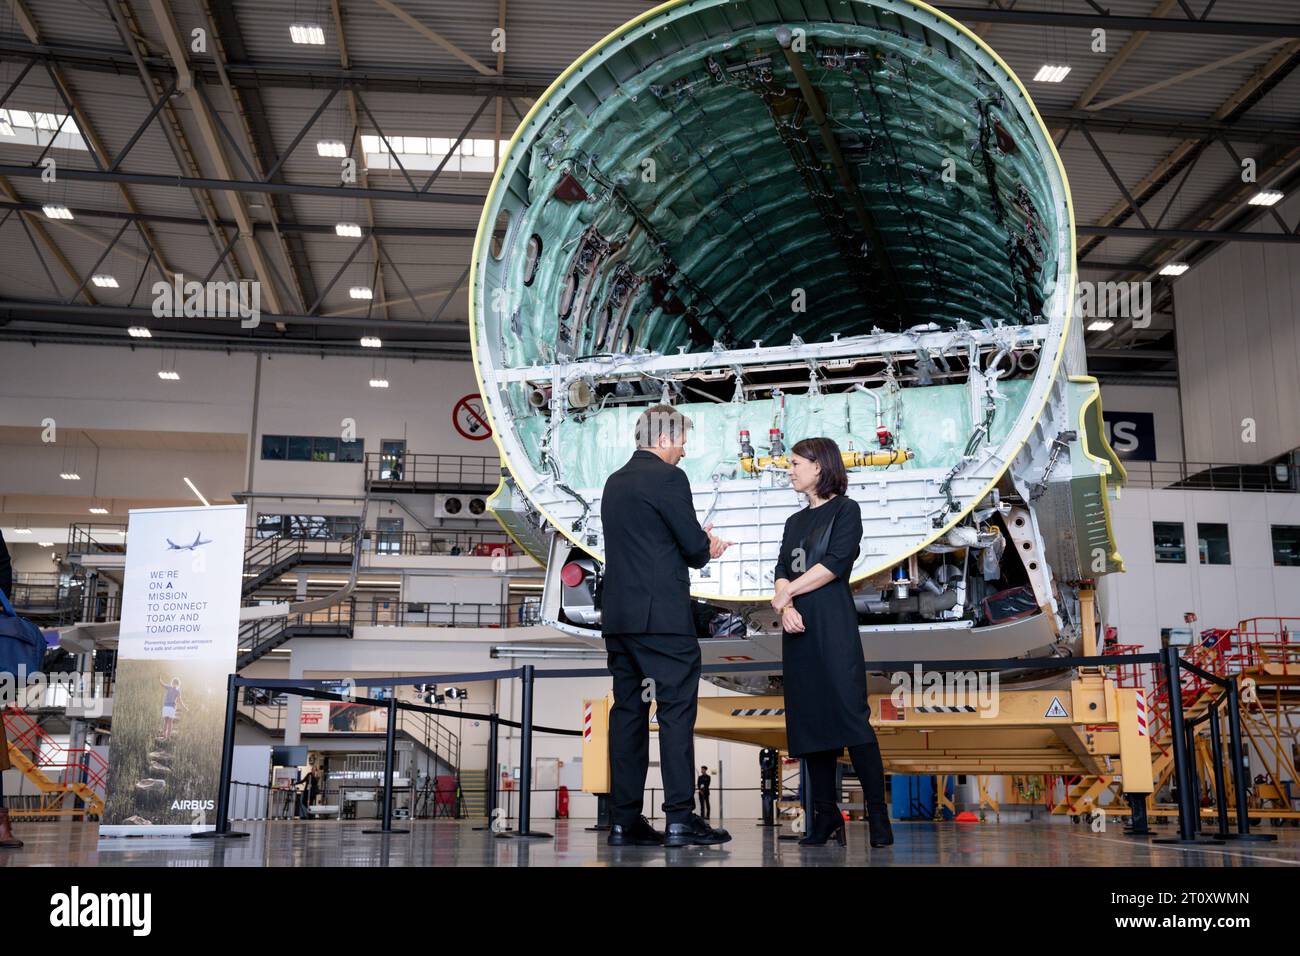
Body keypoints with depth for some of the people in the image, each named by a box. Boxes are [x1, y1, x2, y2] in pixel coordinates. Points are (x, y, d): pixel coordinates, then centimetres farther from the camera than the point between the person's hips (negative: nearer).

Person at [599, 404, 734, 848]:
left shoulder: (615, 482, 17)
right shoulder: (668, 477, -8)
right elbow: (693, 545, -10)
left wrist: (700, 544, 18)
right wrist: (707, 548, 12)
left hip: (618, 613, 8)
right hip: (661, 613, -8)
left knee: (628, 710, 8)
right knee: (676, 710, -4)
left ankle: (624, 820, 10)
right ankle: (680, 818, -4)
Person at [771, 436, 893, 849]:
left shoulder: (845, 509, 2)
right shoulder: (796, 521, 21)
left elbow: (835, 563, -10)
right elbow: (782, 572, 10)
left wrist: (787, 593, -4)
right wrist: (786, 606, -10)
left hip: (833, 627, -6)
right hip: (798, 629, 7)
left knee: (850, 714, -12)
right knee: (809, 720, 4)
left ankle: (878, 816, -7)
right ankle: (826, 818, 9)